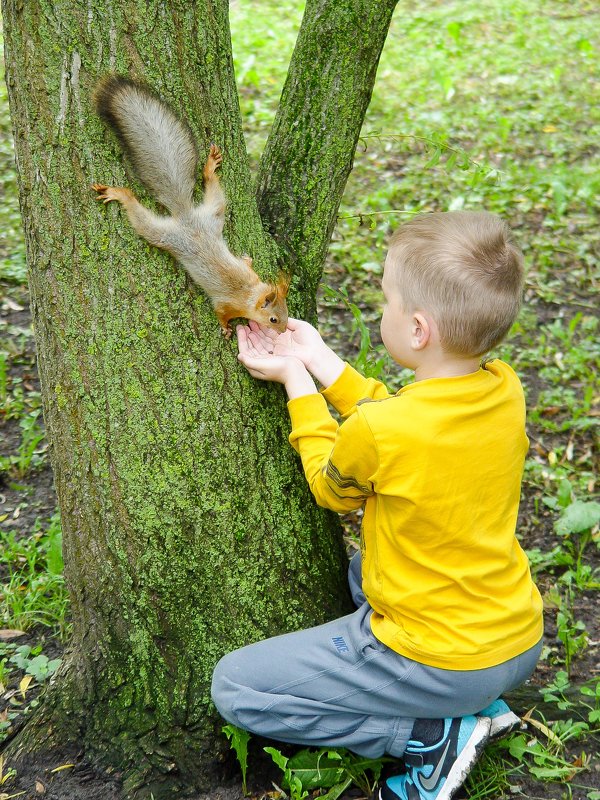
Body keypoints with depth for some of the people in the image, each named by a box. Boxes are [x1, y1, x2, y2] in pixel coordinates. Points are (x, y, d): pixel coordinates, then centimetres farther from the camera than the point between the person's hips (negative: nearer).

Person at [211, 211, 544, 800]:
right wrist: (321, 361, 9)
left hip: (439, 661, -7)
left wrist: (296, 382, 4)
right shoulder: (506, 391, -9)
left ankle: (432, 736, -2)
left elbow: (330, 488, -3)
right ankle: (476, 708, 15)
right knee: (364, 568, 35)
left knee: (235, 687, 2)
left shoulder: (378, 429, -27)